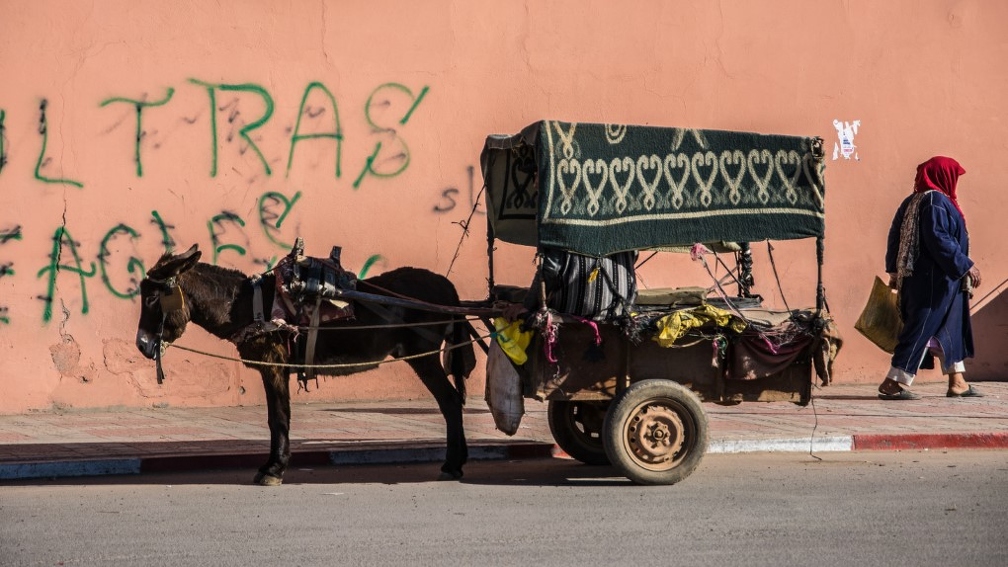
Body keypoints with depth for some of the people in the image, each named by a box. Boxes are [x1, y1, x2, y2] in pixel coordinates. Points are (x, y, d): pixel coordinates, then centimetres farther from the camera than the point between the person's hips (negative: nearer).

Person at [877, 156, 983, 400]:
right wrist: (966, 266, -19)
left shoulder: (913, 202, 12)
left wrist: (895, 270, 18)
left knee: (952, 328, 15)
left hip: (917, 277, 10)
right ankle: (893, 383, -8)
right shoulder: (936, 202, -16)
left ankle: (957, 381, 19)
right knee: (921, 329, -8)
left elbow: (895, 235, 13)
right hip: (935, 281, -10)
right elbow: (939, 240, -24)